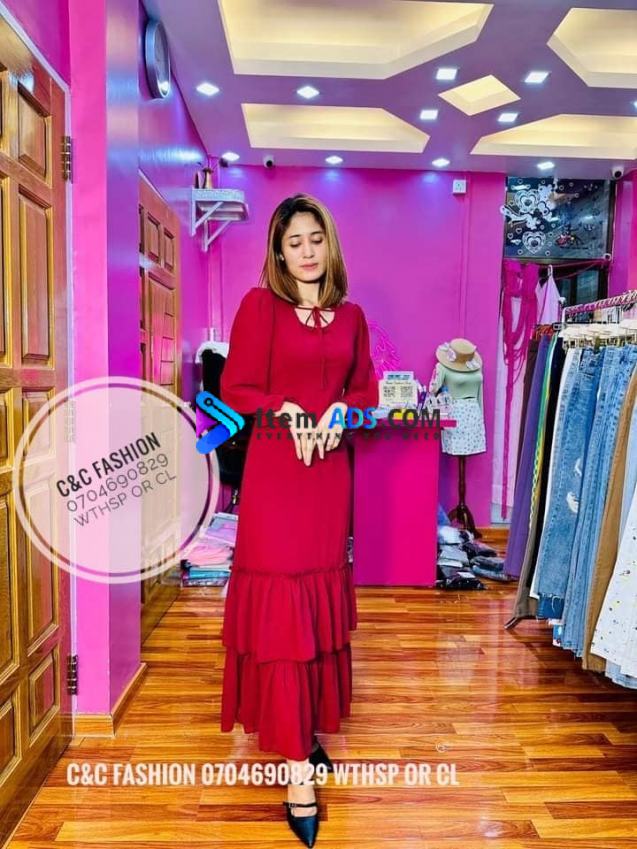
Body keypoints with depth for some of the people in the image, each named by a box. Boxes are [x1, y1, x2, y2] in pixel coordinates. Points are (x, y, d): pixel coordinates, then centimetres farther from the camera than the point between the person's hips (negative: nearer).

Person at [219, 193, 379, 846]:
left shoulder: (350, 316, 10)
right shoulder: (259, 304, -1)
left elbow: (366, 390, 13)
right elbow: (235, 387, -4)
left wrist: (340, 415, -7)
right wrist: (287, 412, -18)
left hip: (330, 468, 5)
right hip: (274, 467, -4)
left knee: (321, 596, 13)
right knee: (281, 601, -4)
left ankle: (308, 729, 33)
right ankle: (297, 771, 3)